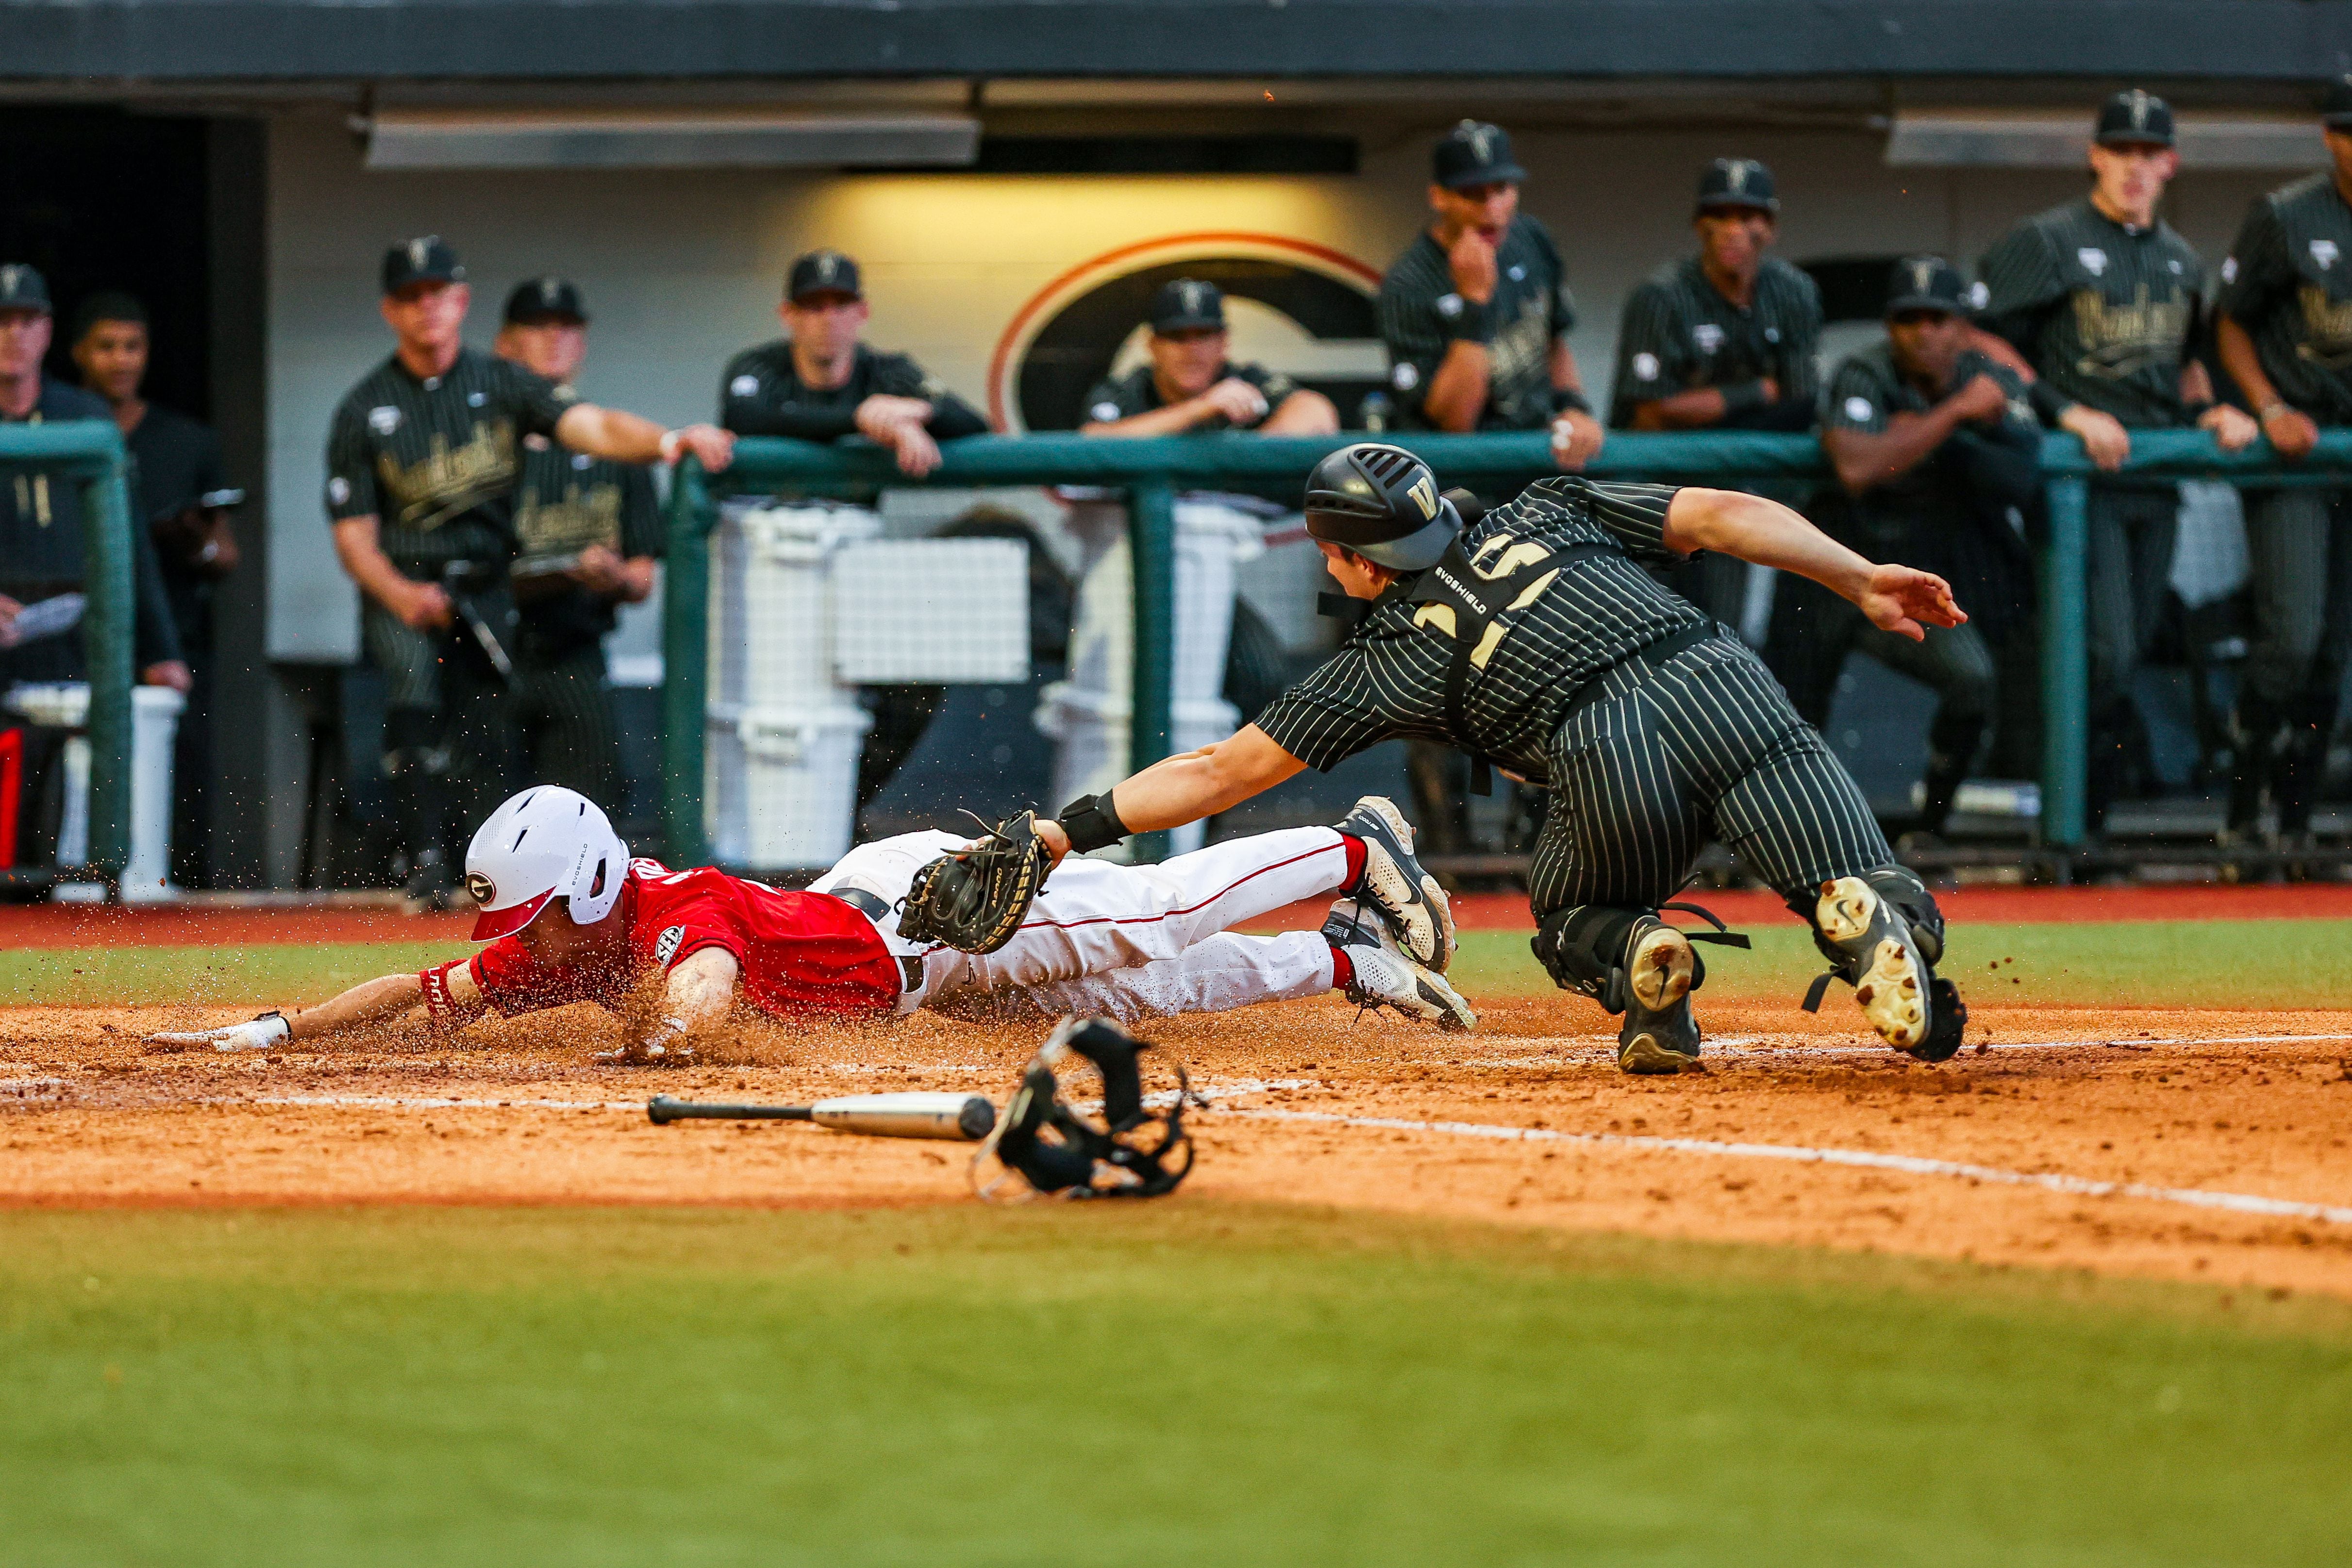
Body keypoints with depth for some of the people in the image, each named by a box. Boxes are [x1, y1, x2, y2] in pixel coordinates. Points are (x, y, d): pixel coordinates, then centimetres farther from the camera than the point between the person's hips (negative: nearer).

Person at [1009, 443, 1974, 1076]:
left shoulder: (1393, 656, 20)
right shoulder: (1543, 513, 29)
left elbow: (1221, 774, 21)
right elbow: (1721, 516, 18)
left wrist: (1074, 829, 27)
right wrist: (1863, 580, 19)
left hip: (1610, 762, -2)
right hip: (1725, 686, 2)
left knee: (1571, 923, 28)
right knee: (1877, 906, 2)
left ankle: (1638, 957, -6)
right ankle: (1873, 917, -35)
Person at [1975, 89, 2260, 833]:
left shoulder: (2182, 261, 19)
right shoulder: (2046, 242, -1)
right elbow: (1986, 346, -5)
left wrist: (2211, 409, 8)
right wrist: (2069, 413, -14)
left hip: (2156, 483, 6)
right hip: (2076, 480, -6)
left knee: (2129, 658, 5)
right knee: (2103, 657, -16)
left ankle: (2088, 824, 11)